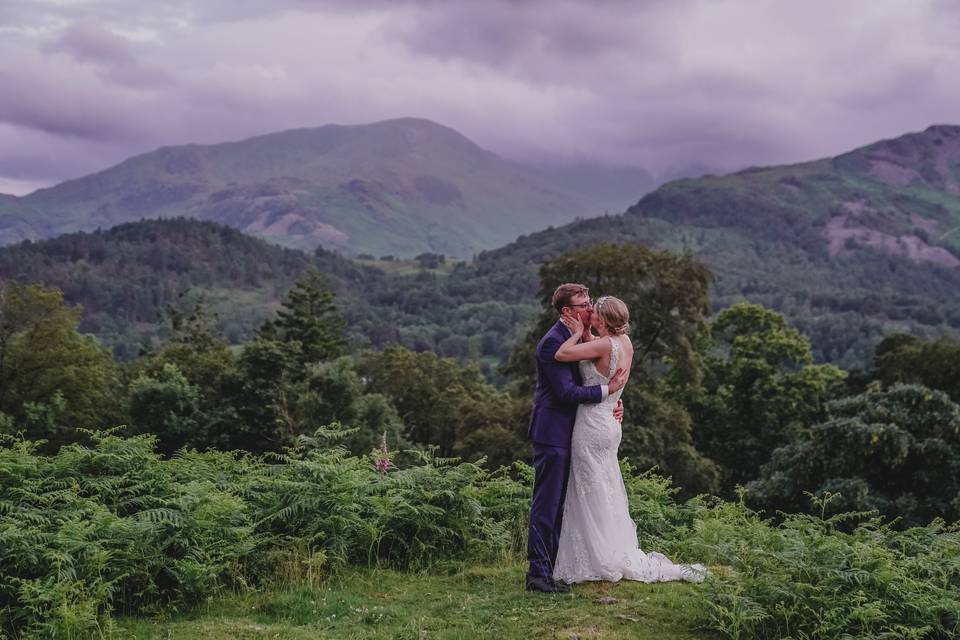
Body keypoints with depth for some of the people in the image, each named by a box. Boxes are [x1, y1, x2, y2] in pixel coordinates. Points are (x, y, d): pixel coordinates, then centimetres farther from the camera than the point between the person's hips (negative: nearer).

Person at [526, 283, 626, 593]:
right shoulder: (553, 342, -17)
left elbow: (588, 381, 18)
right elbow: (567, 392, -22)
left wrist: (614, 401, 0)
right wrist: (608, 389, -15)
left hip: (569, 432, 10)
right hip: (553, 432, -10)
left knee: (560, 504, 15)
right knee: (546, 504, -7)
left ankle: (554, 566, 24)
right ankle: (539, 573, -4)